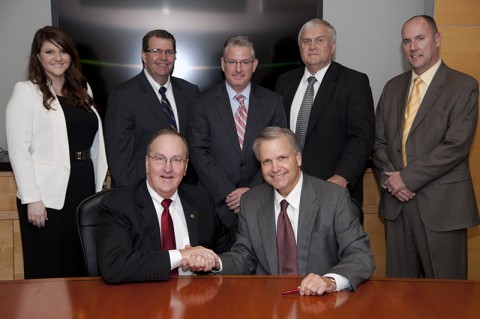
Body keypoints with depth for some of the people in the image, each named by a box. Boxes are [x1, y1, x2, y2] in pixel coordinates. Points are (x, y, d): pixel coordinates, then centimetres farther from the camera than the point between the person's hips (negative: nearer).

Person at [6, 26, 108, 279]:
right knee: (47, 271, 4)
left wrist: (100, 187, 8)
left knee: (81, 268, 12)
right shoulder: (26, 92, -2)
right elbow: (18, 149, -8)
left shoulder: (82, 90, 14)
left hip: (85, 189, 5)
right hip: (48, 197, -5)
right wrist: (32, 199, -14)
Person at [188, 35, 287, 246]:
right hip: (217, 204, -1)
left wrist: (253, 190, -10)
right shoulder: (204, 102, 2)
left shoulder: (272, 102, 6)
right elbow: (199, 153, -5)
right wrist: (228, 193, -12)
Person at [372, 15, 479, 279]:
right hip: (396, 202, 5)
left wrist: (408, 177, -14)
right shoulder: (393, 87, 14)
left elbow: (456, 146, -14)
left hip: (441, 207, -5)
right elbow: (378, 141, 11)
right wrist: (389, 178, -6)